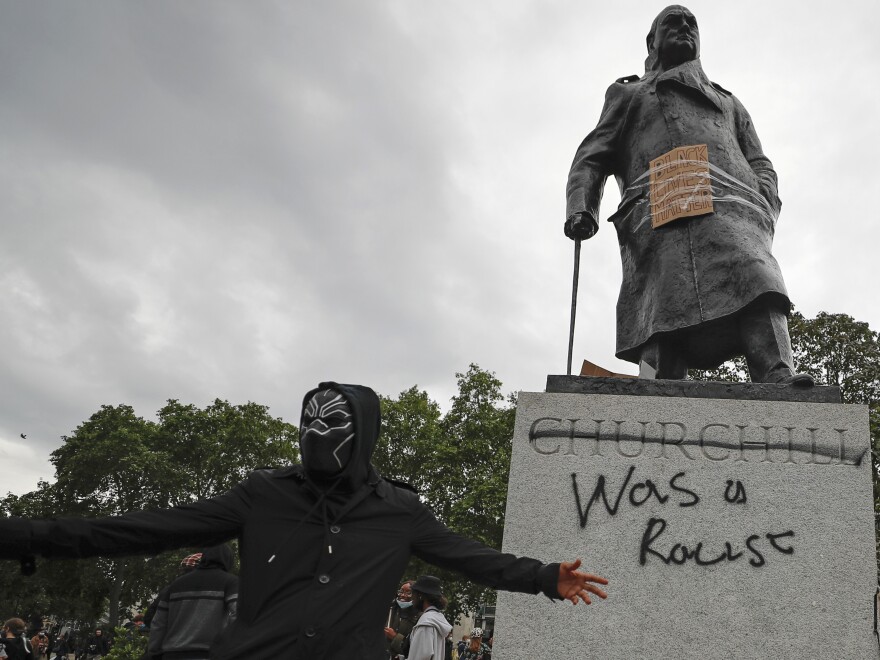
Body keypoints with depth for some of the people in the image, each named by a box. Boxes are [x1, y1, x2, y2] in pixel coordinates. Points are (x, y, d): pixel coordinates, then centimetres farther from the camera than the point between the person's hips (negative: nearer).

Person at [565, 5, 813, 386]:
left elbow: (760, 165, 31)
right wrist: (581, 208, 0)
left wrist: (766, 208, 6)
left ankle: (778, 382, -47)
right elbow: (592, 158, 22)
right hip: (660, 209, -1)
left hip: (731, 204, 2)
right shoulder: (628, 94, 35)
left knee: (754, 277, -30)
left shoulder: (728, 102, 42)